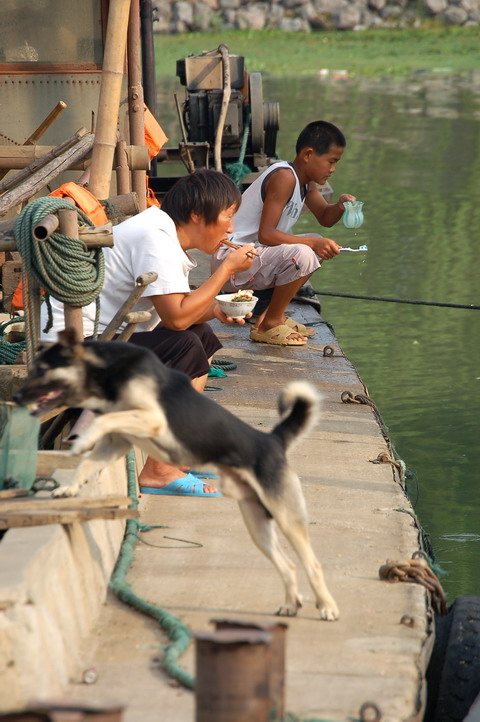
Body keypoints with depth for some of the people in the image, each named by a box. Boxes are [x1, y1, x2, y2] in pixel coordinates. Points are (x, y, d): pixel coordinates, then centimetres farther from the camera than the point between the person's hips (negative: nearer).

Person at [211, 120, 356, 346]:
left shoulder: (305, 181, 10)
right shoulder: (284, 177, -20)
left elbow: (325, 218, 21)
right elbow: (266, 234, -25)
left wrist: (340, 206, -1)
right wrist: (312, 243, -26)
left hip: (255, 253, 11)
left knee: (319, 247, 17)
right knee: (302, 255, -29)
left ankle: (272, 313, 14)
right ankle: (269, 325, -11)